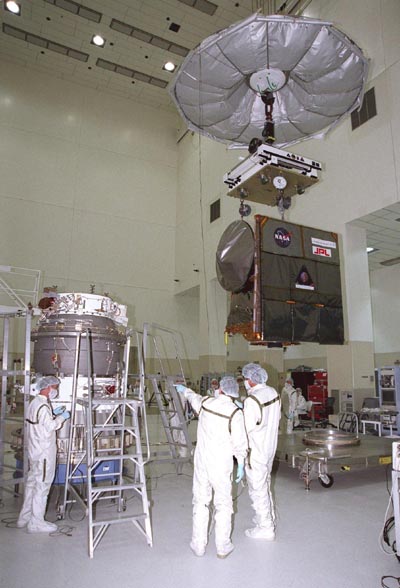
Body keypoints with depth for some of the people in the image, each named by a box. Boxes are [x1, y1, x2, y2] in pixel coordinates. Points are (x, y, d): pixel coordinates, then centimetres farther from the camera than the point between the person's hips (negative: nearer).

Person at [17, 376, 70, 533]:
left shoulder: (35, 403, 10)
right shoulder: (43, 406, -21)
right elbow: (50, 426, -24)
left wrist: (53, 414, 11)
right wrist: (62, 417, -11)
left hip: (34, 451, 10)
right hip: (44, 452, -10)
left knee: (32, 483, 18)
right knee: (42, 486, 0)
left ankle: (24, 518, 30)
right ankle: (36, 523, 10)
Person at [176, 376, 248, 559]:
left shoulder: (205, 403, -2)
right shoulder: (235, 412, -13)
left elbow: (194, 398, 21)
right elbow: (240, 443, -10)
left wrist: (184, 390, 43)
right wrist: (241, 465, 3)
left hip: (202, 460, 3)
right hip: (222, 464, -3)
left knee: (200, 501, 14)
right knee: (223, 503, 10)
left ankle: (198, 545, 23)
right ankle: (222, 547, 19)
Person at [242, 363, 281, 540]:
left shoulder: (252, 400, -27)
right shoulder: (273, 392, -2)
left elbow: (246, 429, -24)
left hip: (256, 451, -8)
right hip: (270, 446, 9)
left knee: (257, 489, 8)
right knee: (265, 484, 25)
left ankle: (265, 528, 22)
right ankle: (269, 518, 41)